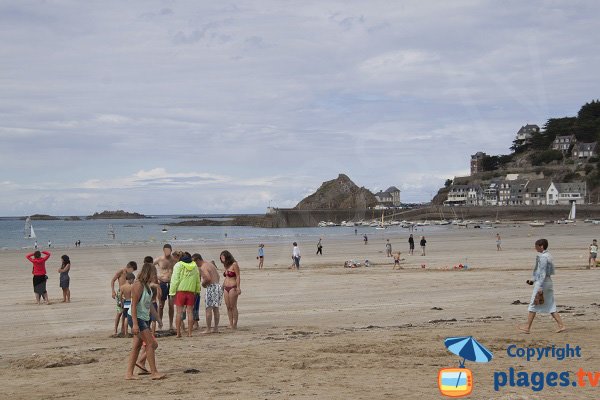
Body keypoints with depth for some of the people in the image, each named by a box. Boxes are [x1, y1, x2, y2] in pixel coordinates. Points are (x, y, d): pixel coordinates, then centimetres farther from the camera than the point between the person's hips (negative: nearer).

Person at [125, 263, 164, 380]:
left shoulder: (147, 285, 13)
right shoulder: (138, 285, -16)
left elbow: (150, 304, 22)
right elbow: (133, 305, -20)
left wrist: (158, 319, 22)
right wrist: (135, 324, -24)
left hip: (144, 319, 9)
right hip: (137, 318, -9)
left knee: (137, 346, 7)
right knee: (151, 343, -9)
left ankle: (129, 373, 8)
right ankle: (154, 373, -5)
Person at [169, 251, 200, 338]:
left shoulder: (178, 266, -5)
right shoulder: (194, 266, 9)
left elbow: (175, 280, -8)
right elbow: (198, 280, 14)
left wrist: (172, 292, -4)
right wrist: (197, 291, 22)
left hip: (180, 291, -3)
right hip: (191, 292, 3)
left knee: (179, 312, 2)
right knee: (189, 312, 6)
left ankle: (178, 332, 1)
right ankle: (189, 333, 5)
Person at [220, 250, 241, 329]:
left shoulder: (234, 264, -7)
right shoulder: (226, 266, 15)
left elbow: (238, 276, -11)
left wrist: (238, 287, -17)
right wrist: (222, 287, 20)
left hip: (233, 287, -8)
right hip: (226, 288, 8)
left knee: (233, 306, -6)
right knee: (228, 307, 5)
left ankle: (235, 324, -2)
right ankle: (231, 324, 8)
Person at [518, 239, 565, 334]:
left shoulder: (543, 257, -16)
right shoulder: (548, 256, 13)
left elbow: (543, 273, -20)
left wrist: (540, 288, -21)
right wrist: (533, 281, 23)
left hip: (542, 283, -9)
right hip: (549, 282, 9)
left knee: (533, 305, 1)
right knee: (551, 307, 9)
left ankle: (527, 327, 7)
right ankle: (561, 325, 4)